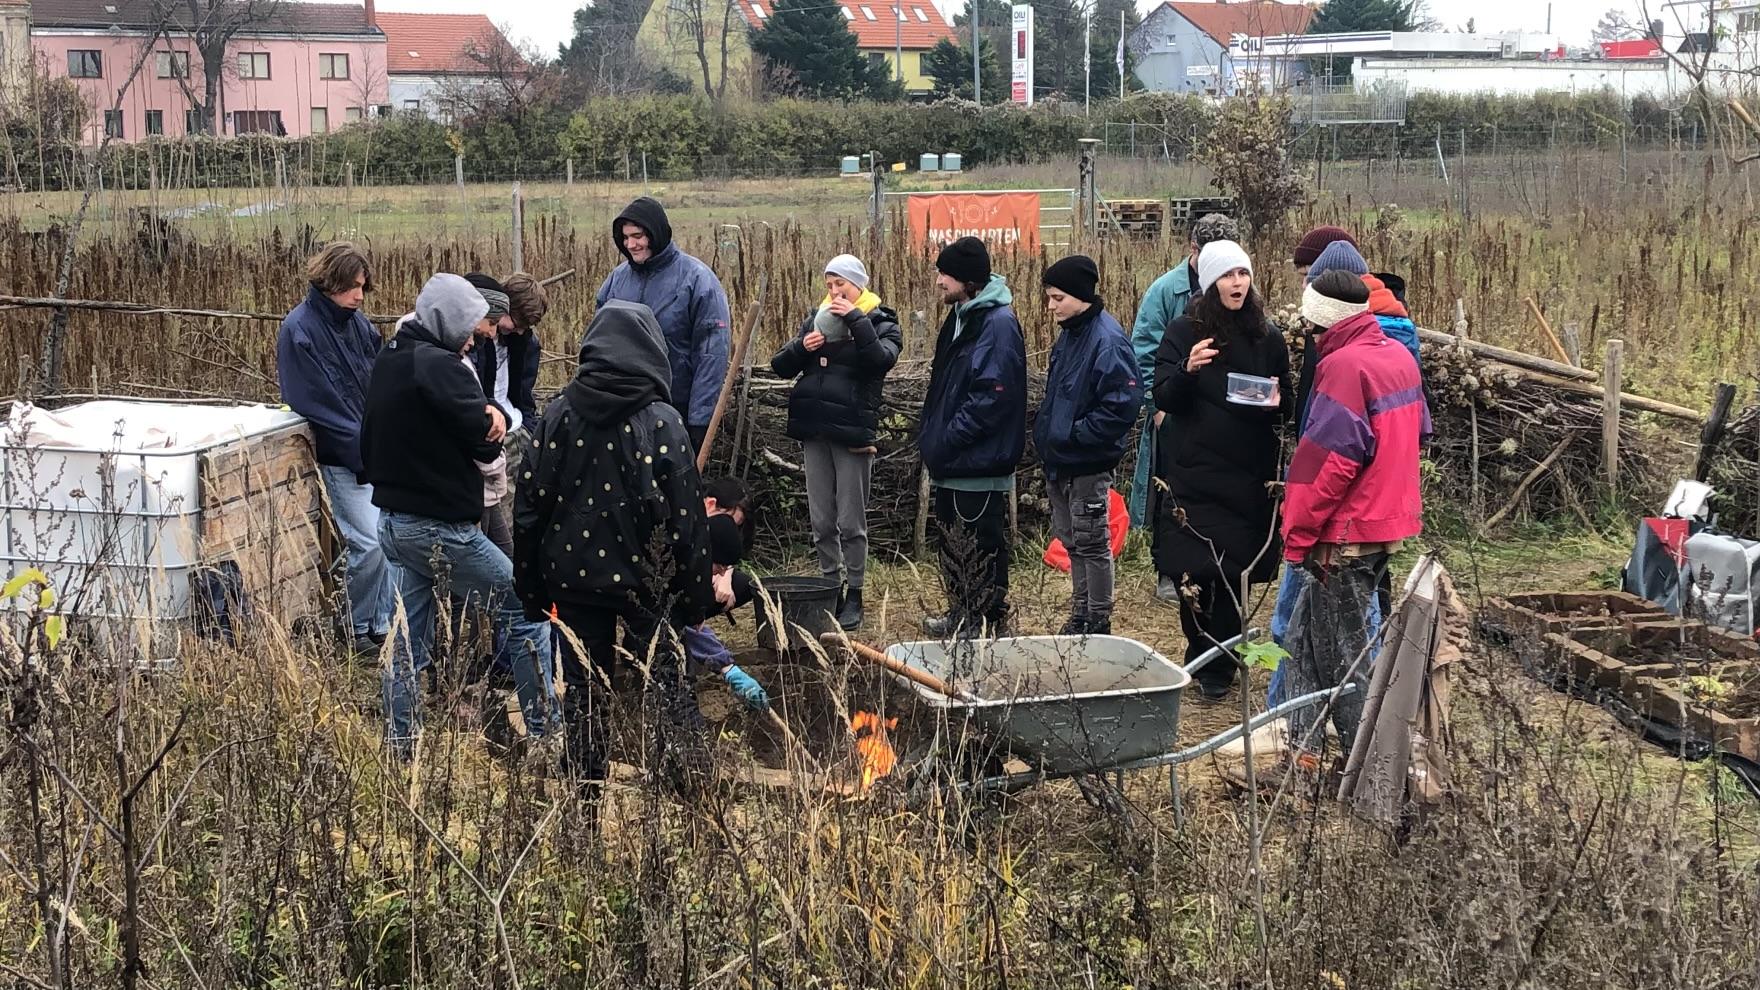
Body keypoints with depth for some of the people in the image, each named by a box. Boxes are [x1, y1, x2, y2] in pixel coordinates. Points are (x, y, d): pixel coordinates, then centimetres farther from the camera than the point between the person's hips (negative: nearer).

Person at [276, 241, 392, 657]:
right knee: (368, 541, -9)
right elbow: (317, 404, -17)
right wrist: (363, 448, -18)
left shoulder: (355, 322, 9)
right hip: (340, 458, -7)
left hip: (375, 449, 7)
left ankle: (384, 624, 16)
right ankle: (357, 630, 8)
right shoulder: (300, 330, -13)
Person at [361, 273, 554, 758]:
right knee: (526, 613, 2)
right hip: (441, 529, -9)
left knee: (408, 641, 13)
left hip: (392, 521, 9)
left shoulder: (387, 363, 10)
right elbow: (487, 445, -17)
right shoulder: (441, 367, -18)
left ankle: (400, 749, 15)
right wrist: (493, 423, 7)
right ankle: (543, 734, 5)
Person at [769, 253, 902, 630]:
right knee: (821, 521, 10)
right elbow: (780, 366, 9)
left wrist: (855, 319, -21)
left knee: (851, 522, -1)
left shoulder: (880, 322, 0)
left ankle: (853, 595, 7)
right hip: (814, 429, 5)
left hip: (852, 431, -5)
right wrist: (801, 348, -10)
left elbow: (882, 359, -22)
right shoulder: (817, 318, 12)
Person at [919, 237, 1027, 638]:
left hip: (981, 463, -10)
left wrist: (947, 439, -20)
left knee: (982, 545, -2)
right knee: (954, 541, 17)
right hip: (952, 459, 10)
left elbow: (992, 396, -24)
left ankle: (989, 622, 7)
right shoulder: (959, 318, 13)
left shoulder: (997, 323, -17)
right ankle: (962, 616, 29)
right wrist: (932, 436, 12)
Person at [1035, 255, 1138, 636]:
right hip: (1059, 461, 9)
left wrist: (1073, 435, -22)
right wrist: (1045, 429, 8)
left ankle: (1099, 623, 13)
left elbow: (1123, 405, -25)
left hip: (1088, 463, -9)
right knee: (1071, 540, 18)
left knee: (1092, 543, 2)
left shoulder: (1107, 340, -21)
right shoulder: (1070, 333, 8)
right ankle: (1080, 616, 29)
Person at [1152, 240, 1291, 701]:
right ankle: (1205, 656, 12)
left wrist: (1276, 402, -9)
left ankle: (1216, 667, 11)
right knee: (1194, 574, -5)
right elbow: (1163, 398, -6)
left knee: (1233, 573, 1)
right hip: (1193, 473, -2)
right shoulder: (1184, 332, 0)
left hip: (1249, 477, 2)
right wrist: (1187, 369, -26)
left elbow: (1287, 407, 15)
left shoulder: (1268, 339, 8)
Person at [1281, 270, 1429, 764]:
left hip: (1347, 531, -9)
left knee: (1344, 651, 2)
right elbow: (1417, 431, 17)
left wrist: (1300, 532, -15)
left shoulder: (1344, 365, -18)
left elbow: (1333, 460, -21)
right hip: (1392, 519, 9)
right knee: (1305, 637, 16)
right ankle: (1301, 746, 20)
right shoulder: (1398, 356, 9)